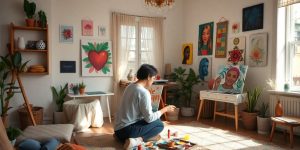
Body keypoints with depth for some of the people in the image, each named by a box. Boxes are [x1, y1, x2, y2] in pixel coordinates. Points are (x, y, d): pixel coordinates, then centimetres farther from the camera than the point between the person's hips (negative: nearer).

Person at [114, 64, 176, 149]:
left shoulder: (130, 86, 8)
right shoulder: (144, 92, -18)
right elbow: (149, 118, -15)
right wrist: (164, 109, -2)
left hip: (119, 128, 8)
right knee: (159, 124, 5)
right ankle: (138, 139, -11)